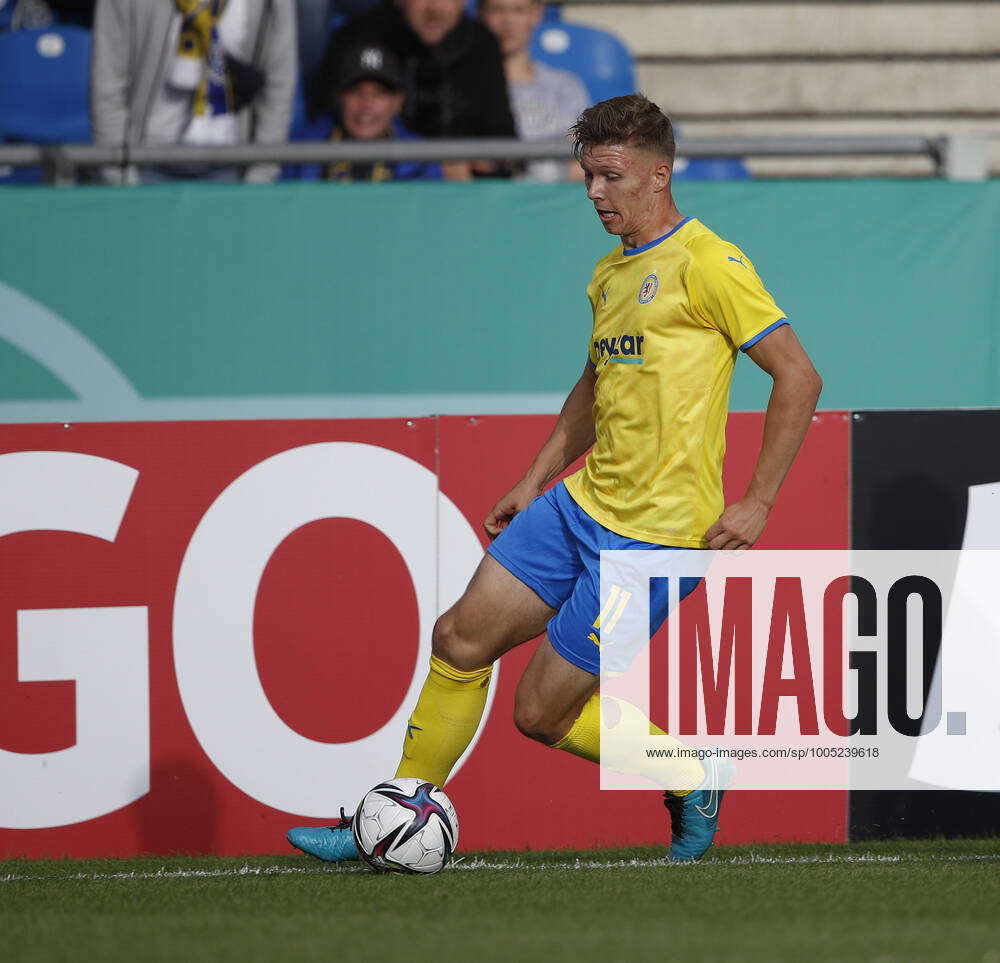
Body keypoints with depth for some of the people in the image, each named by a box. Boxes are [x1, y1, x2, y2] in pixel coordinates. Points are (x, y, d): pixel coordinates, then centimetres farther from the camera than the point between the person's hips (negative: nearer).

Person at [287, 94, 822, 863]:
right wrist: (536, 480, 22)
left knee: (542, 713, -7)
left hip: (654, 532, -8)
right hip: (582, 505, 8)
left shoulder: (707, 265, -12)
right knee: (461, 639, 3)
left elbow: (799, 377, -14)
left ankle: (691, 777, 14)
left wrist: (758, 502, -16)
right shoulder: (610, 276, 14)